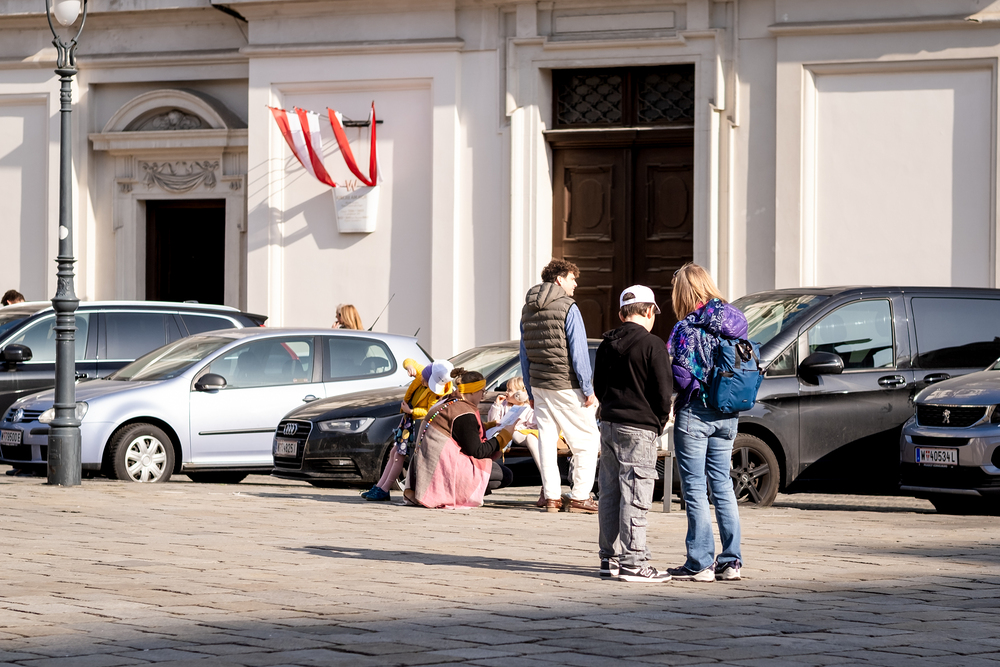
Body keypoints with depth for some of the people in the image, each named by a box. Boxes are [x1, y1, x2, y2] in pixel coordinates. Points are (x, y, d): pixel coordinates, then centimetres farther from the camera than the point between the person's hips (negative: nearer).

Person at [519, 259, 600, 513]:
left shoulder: (528, 310, 10)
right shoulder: (567, 308, -11)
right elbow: (579, 353, -14)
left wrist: (530, 391, 21)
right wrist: (588, 390, -10)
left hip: (539, 385, 7)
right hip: (567, 387, -7)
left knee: (546, 439, 9)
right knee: (587, 440, 2)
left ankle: (552, 497, 7)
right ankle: (579, 497, -2)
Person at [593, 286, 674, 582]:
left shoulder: (607, 344, 10)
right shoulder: (652, 345, -11)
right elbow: (663, 391, -11)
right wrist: (660, 423, 4)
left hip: (608, 424, 7)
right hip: (639, 429, -7)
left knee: (610, 494, 12)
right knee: (634, 497, -6)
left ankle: (610, 558, 18)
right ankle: (633, 563, -6)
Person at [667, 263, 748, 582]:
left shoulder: (687, 328, -14)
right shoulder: (735, 322, 6)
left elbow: (678, 374, -18)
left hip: (695, 412, -7)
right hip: (727, 414, 7)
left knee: (695, 488, -1)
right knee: (722, 484, 13)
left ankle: (700, 563, 0)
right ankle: (730, 561, 14)